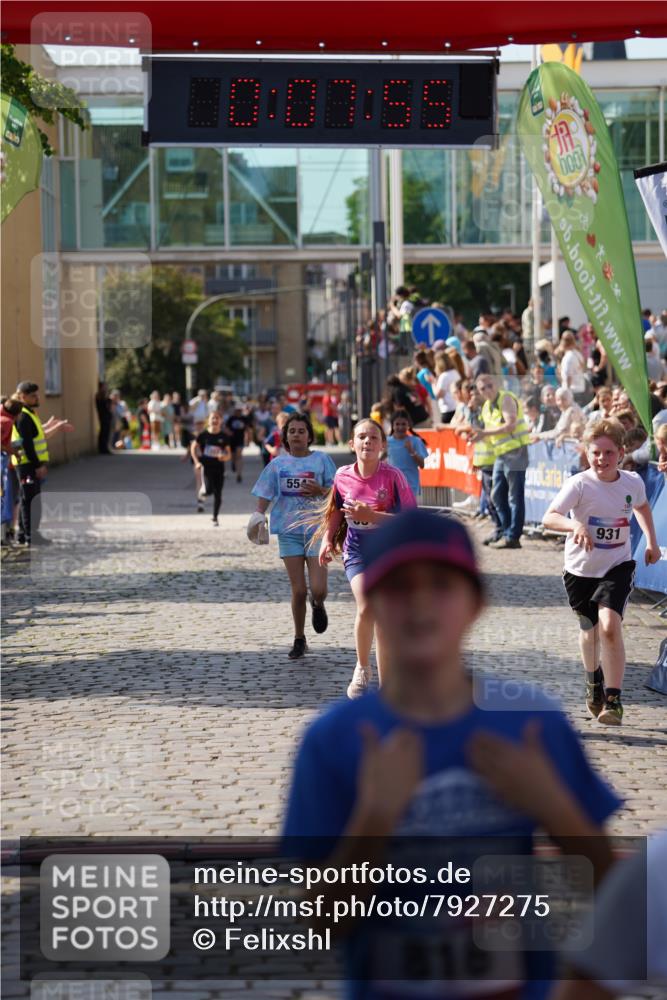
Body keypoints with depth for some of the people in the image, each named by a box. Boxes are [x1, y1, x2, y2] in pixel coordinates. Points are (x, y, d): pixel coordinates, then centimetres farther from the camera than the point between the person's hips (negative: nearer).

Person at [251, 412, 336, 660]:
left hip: (317, 530, -1)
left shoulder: (322, 459, 2)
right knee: (298, 591, 0)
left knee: (318, 590, -10)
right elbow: (264, 496, 5)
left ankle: (318, 605, 28)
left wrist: (321, 491, -16)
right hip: (289, 530, 1)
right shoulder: (278, 464, 6)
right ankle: (299, 640, 17)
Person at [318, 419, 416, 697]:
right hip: (357, 550, 1)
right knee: (366, 609, -19)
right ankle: (362, 668, 6)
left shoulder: (392, 476, -16)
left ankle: (385, 683, 14)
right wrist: (327, 539, 2)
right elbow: (335, 510, 14)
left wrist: (371, 516, -27)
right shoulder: (343, 476, -6)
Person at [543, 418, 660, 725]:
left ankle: (613, 699, -15)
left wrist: (651, 541, 11)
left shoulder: (632, 483, -6)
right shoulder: (579, 484, -18)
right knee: (589, 629, 16)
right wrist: (575, 525, -48)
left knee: (609, 625, -21)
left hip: (618, 566, 0)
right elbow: (549, 517, -30)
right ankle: (594, 681, 47)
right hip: (581, 568, 0)